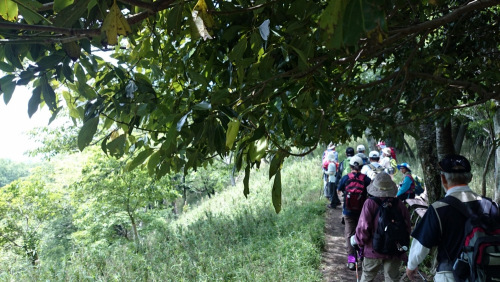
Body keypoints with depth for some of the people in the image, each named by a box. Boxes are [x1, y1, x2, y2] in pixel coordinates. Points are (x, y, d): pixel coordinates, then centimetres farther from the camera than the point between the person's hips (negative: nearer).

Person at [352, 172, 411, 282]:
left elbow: (363, 227, -17)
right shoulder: (400, 204, -7)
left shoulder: (370, 203, -16)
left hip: (374, 250, -2)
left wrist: (357, 240, 2)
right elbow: (408, 227, 1)